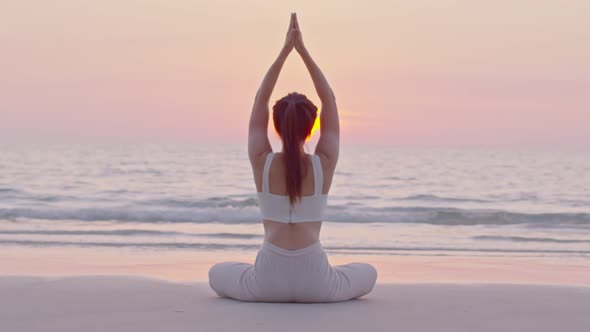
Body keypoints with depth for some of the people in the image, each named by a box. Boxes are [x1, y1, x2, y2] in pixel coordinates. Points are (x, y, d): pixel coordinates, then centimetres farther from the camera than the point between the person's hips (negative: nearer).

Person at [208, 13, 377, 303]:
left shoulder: (262, 163, -2)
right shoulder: (324, 164, -1)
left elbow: (260, 101, 10)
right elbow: (329, 102, 9)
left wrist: (285, 50, 10)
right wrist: (303, 50, 9)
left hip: (268, 277, 0)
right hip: (315, 280, 0)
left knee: (217, 274, 33)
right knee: (368, 273, 31)